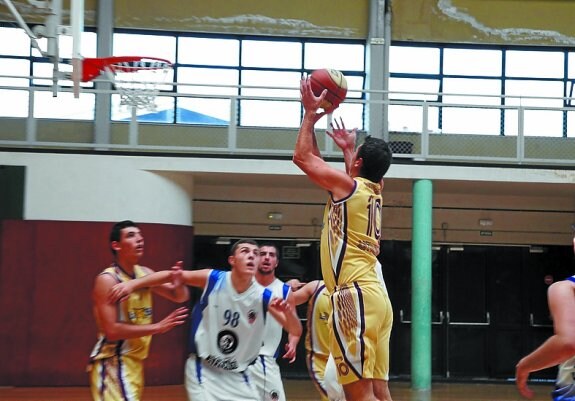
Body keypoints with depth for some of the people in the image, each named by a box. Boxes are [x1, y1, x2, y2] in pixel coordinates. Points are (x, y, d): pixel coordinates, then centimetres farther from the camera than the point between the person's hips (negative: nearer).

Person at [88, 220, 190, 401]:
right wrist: (158, 327, -26)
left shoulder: (145, 274, 5)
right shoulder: (107, 280, -17)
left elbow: (180, 297, 11)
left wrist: (179, 283, -14)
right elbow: (111, 330, -23)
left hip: (135, 361, 8)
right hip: (112, 362, -8)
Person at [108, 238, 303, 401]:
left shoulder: (264, 297, -11)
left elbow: (296, 331, -11)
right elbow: (170, 275, -2)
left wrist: (288, 312, -32)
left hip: (237, 375, 3)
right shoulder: (213, 279, -12)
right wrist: (133, 283, -10)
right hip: (203, 369, -3)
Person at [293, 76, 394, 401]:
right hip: (375, 295, 9)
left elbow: (302, 156, 7)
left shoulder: (347, 185, -4)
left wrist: (311, 114, 17)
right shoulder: (374, 191, 16)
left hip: (355, 296, -9)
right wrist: (348, 149, 50)